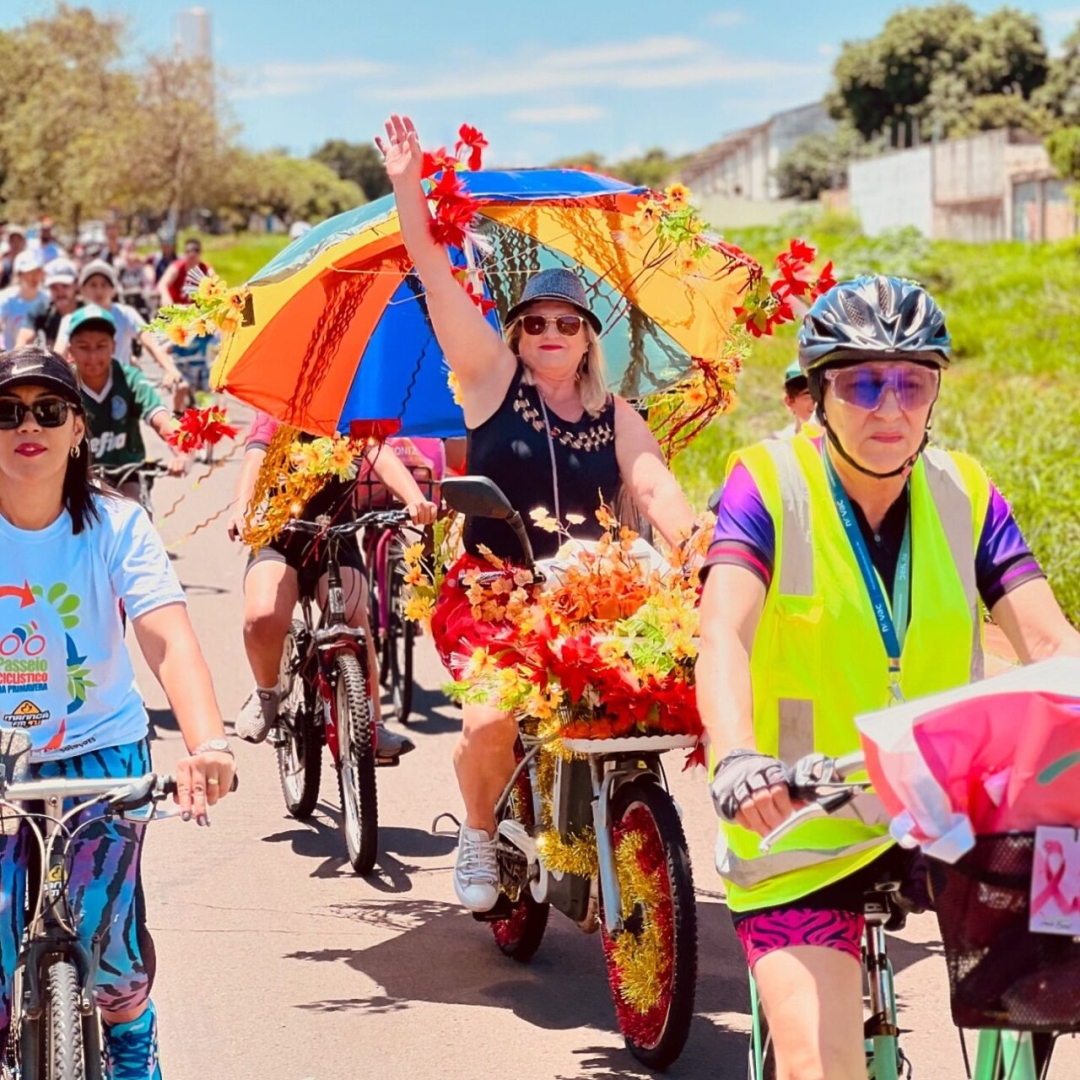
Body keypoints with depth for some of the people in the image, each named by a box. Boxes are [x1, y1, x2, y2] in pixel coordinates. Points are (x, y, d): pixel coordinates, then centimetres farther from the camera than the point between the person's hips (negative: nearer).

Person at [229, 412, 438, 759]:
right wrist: (241, 510, -42)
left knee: (351, 618, -30)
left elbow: (381, 456, -18)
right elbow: (255, 460, -20)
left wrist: (415, 499, -39)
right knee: (263, 616, -30)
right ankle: (267, 691, 0)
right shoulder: (273, 418, -1)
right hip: (278, 539, 0)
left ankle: (372, 724, -18)